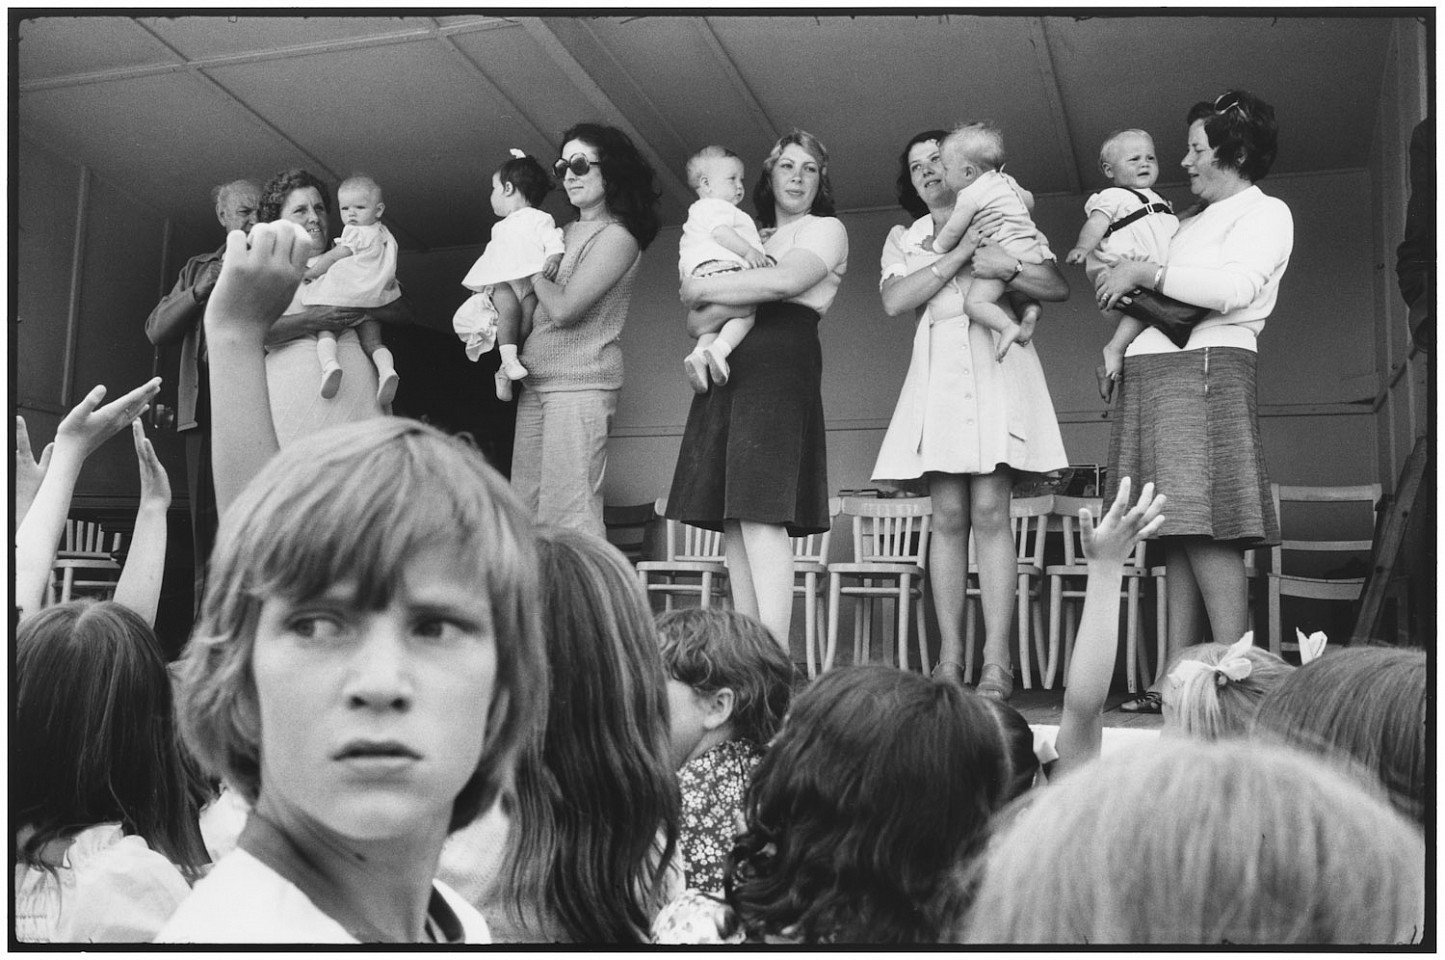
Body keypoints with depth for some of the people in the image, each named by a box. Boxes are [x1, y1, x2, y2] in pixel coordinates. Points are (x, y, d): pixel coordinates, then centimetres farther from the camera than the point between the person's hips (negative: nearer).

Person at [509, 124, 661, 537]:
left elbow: (563, 308, -16)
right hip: (534, 380, 8)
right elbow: (529, 309, 21)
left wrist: (533, 267, 0)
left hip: (579, 383, -8)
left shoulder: (617, 237, -7)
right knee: (525, 509, 8)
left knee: (571, 510, -12)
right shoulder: (567, 231, 18)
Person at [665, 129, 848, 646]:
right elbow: (694, 322, 20)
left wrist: (703, 289, -3)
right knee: (734, 523, 0)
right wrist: (709, 327, -5)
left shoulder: (826, 229, 11)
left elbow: (786, 279, -12)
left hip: (778, 370, -6)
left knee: (761, 514, -17)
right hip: (727, 372, 6)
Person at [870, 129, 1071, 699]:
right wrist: (958, 256, -5)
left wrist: (1009, 269, -8)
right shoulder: (903, 239, 21)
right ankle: (949, 662, -3)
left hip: (996, 363, -2)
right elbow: (894, 301, 1)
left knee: (989, 511, -12)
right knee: (948, 516, -5)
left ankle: (996, 664, -13)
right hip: (938, 368, 2)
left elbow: (1059, 287, 10)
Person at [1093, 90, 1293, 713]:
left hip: (1203, 367, -7)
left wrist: (1145, 273, -9)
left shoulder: (1265, 213, 5)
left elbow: (1234, 288, -13)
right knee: (1178, 528, 1)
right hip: (1153, 374, 8)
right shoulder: (1195, 220, 28)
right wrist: (1117, 279, 13)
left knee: (1204, 524, -16)